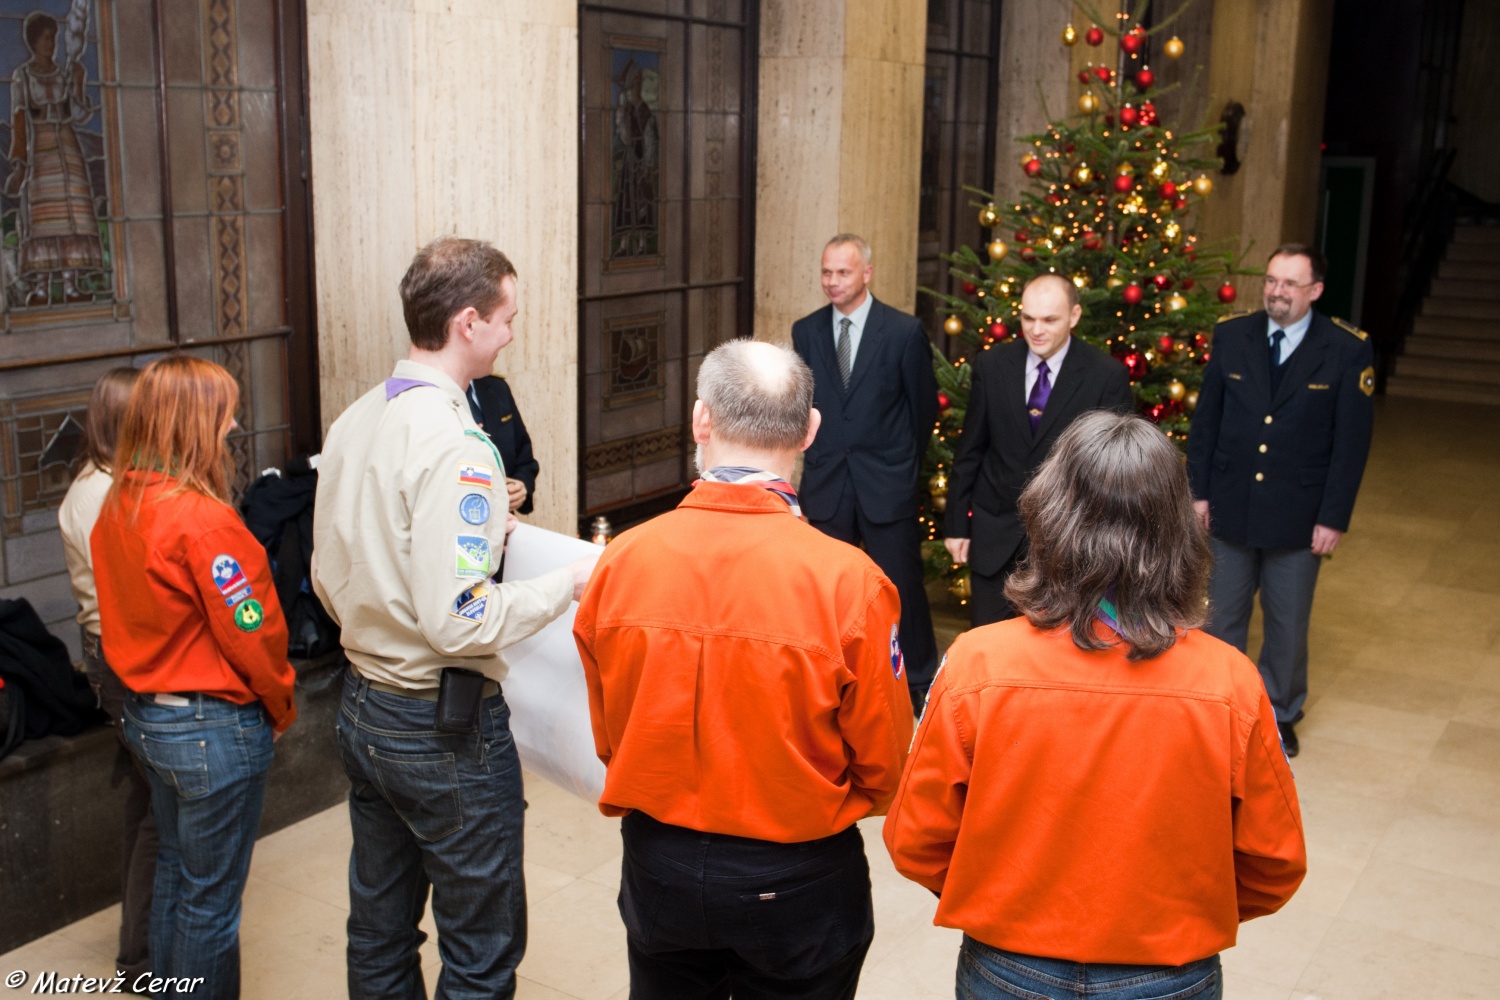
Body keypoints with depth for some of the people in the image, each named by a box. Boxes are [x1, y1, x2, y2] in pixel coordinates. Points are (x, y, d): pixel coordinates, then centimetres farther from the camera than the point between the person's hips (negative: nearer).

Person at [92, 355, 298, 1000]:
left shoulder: (116, 507, 1)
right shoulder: (203, 520, -24)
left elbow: (121, 614, 8)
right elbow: (251, 630, -20)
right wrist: (282, 707, -4)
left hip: (144, 714, 9)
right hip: (212, 726, -9)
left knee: (174, 873, 24)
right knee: (210, 899, 6)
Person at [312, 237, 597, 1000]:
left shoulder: (352, 423, 4)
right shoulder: (453, 443, -23)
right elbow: (460, 622, -28)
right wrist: (567, 583, -15)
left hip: (362, 707, 9)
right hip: (444, 727, -9)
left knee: (379, 929, 21)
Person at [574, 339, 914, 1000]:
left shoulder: (621, 560, -16)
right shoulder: (847, 581, -23)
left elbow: (607, 734, -2)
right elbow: (882, 764, -10)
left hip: (657, 868, 2)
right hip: (796, 883, -2)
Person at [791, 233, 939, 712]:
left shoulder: (904, 331, -6)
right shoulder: (806, 331, 3)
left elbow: (924, 406, 3)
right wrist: (819, 457, 10)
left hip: (887, 483, -3)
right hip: (826, 484, 3)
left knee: (902, 585, 6)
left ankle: (920, 682, 23)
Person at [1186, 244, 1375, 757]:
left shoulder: (1348, 349, -9)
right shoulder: (1231, 335, -1)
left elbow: (1352, 441, -7)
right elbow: (1205, 419, 4)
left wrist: (1334, 517, -10)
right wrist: (1199, 491, 1)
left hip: (1298, 517, -2)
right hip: (1230, 508, 2)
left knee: (1288, 624, 13)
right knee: (1222, 617, 14)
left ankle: (1280, 713, 32)